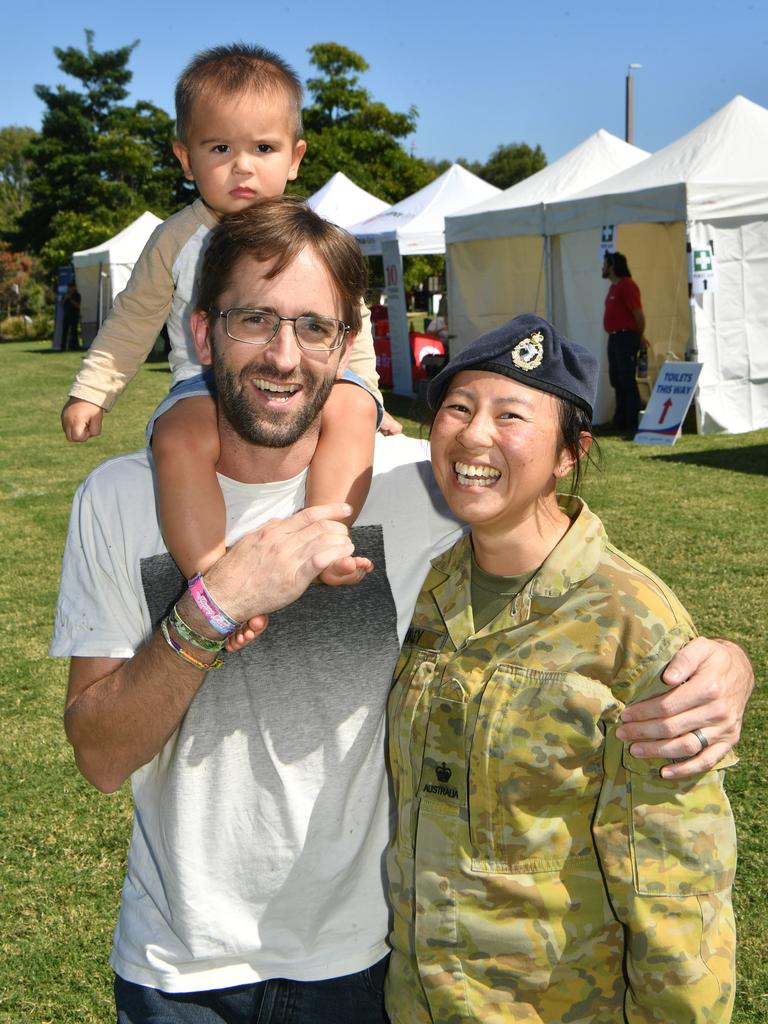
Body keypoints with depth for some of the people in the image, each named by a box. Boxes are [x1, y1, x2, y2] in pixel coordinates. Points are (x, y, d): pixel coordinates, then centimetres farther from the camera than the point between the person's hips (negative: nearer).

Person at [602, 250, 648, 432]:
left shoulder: (627, 286, -13)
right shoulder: (614, 287, 17)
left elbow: (638, 314, -16)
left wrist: (640, 337, -3)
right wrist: (638, 337, 16)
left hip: (626, 338, -10)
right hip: (614, 338, 10)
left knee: (627, 380, -9)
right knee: (616, 379, 12)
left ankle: (632, 422, -6)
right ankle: (620, 420, 19)